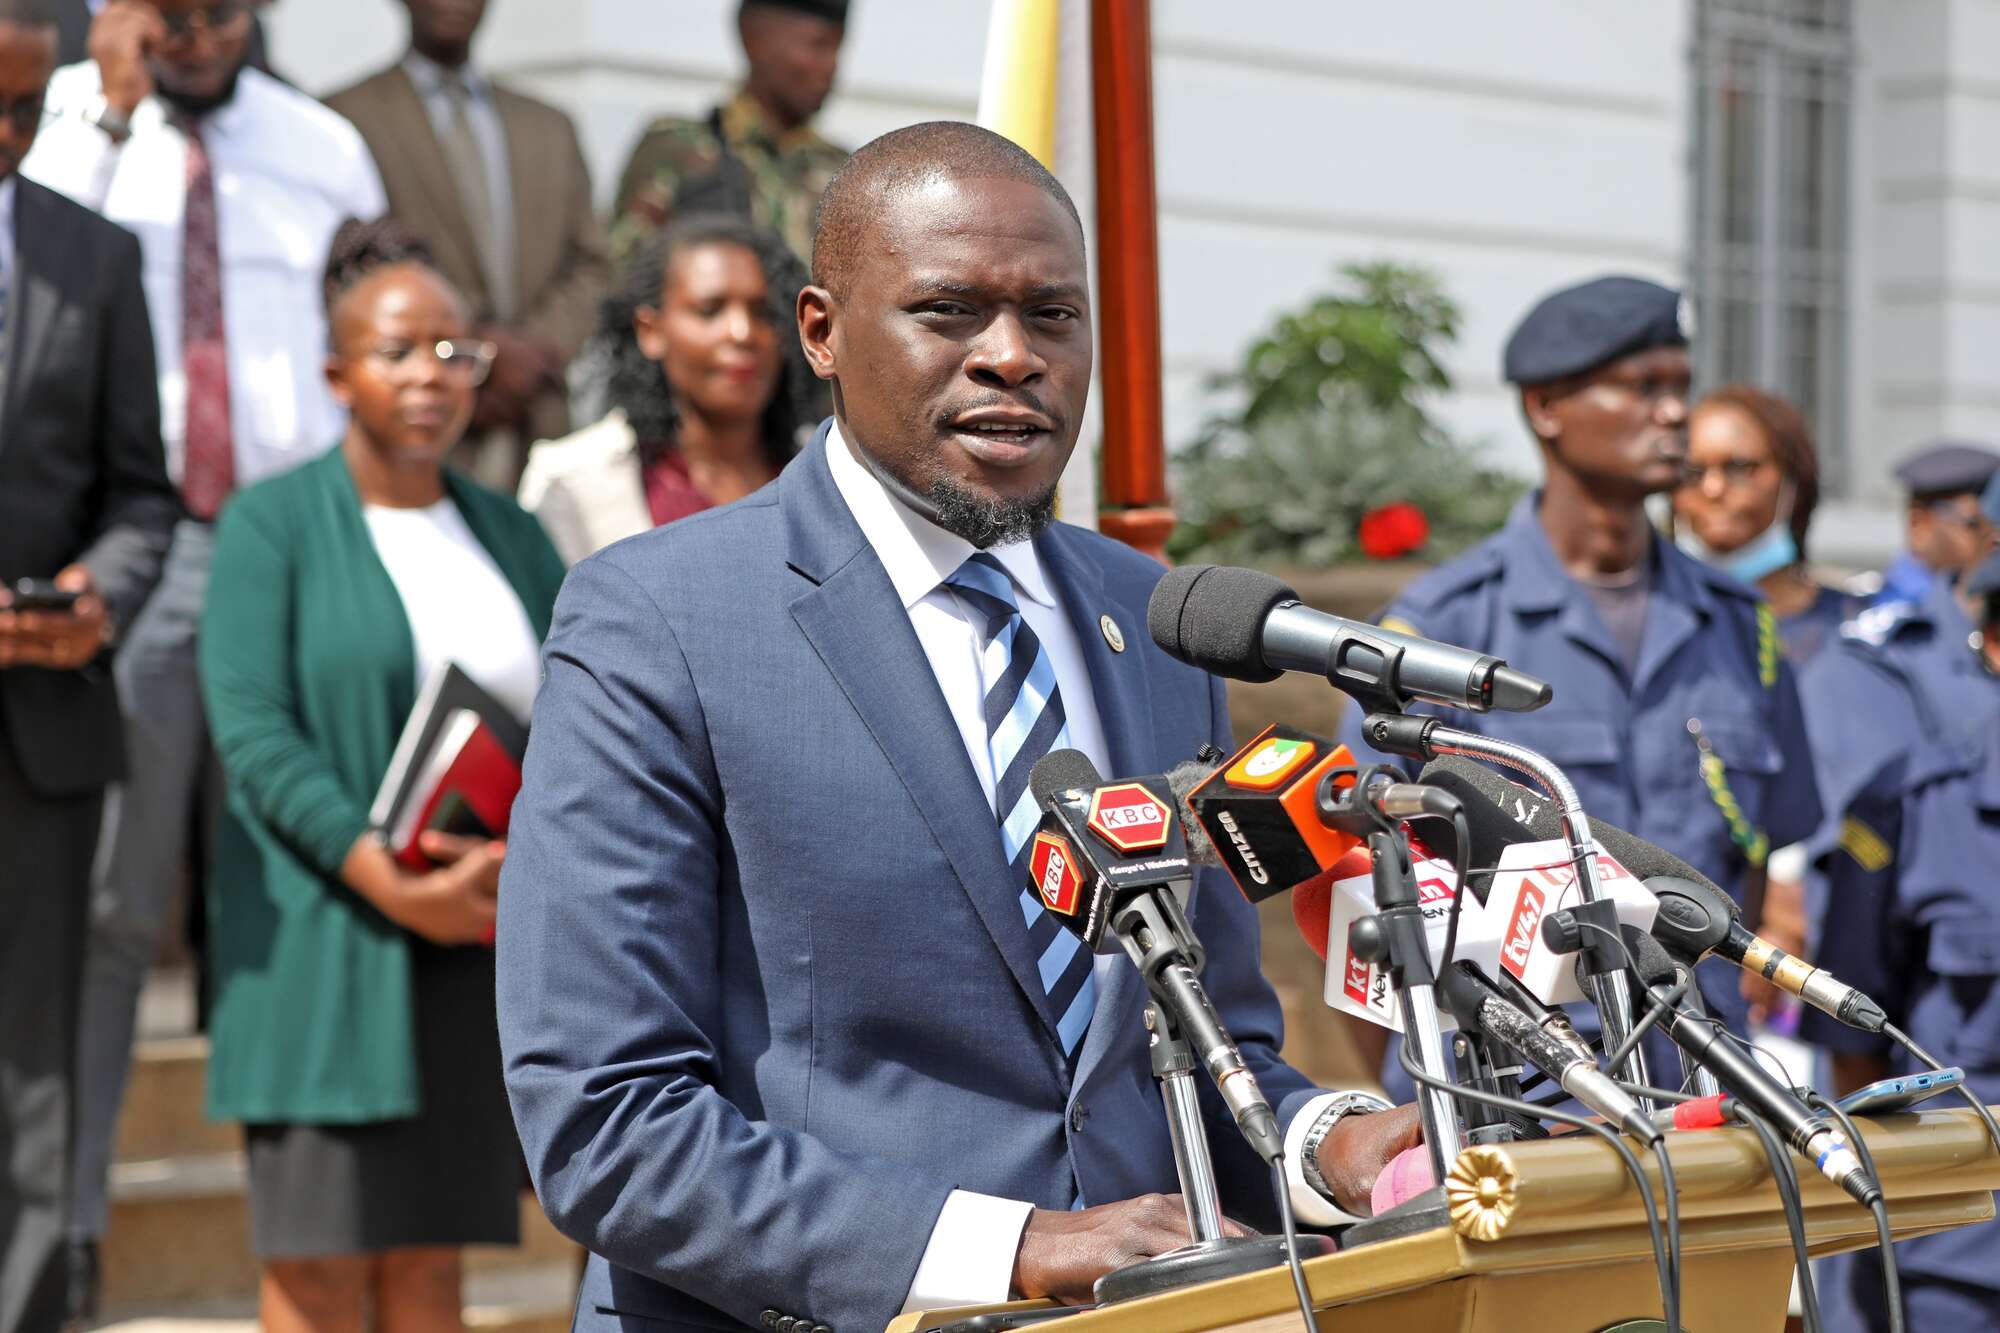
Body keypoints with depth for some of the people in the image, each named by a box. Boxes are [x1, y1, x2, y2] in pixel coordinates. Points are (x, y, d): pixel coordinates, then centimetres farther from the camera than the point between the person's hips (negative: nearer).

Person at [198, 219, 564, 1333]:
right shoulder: (273, 522, 0)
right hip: (324, 941, -4)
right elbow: (251, 729, -10)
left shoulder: (510, 536, 15)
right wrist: (386, 878, -20)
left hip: (480, 940, 4)